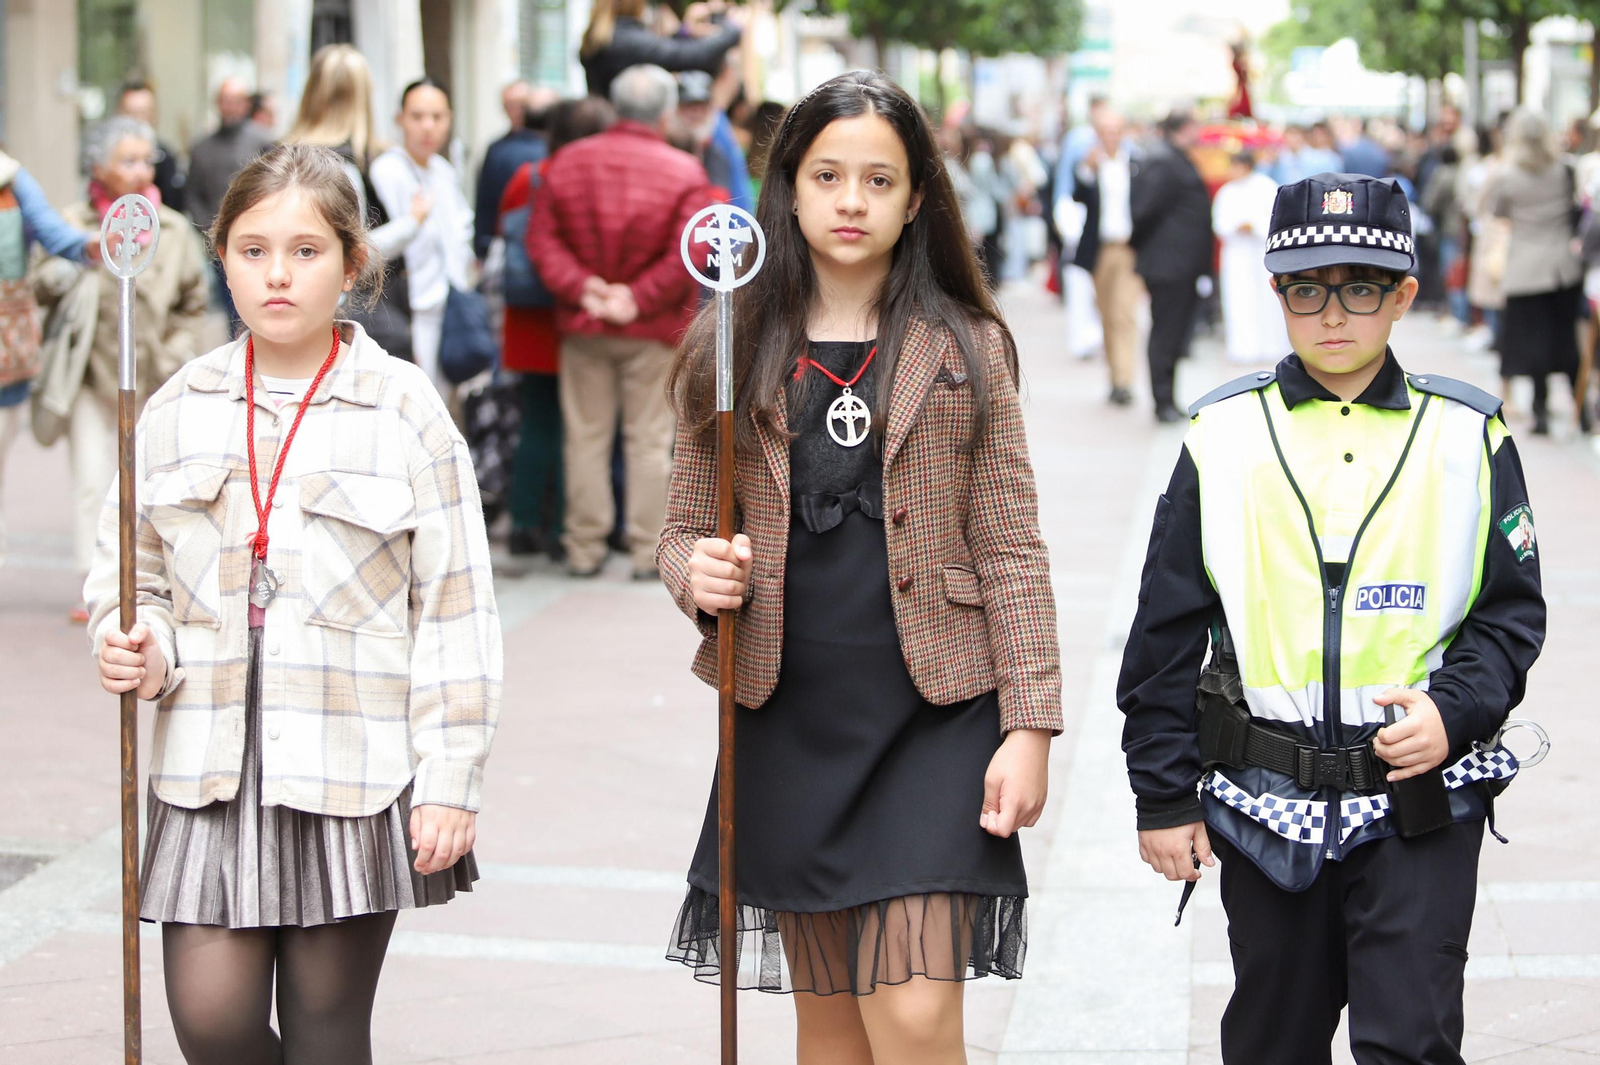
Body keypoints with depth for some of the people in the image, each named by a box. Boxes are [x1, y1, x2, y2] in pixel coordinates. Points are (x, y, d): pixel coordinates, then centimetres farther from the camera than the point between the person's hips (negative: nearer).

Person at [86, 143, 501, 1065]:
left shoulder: (404, 409, -2)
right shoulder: (179, 410, 7)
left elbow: (455, 609, -2)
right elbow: (131, 575, 15)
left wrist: (451, 780, -6)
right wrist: (137, 647, -8)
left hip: (355, 771, -2)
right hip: (213, 766, 2)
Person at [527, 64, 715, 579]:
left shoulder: (566, 164, 2)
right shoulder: (685, 173, -9)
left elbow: (542, 239, -3)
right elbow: (689, 253, -16)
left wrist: (580, 288, -9)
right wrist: (640, 297, -12)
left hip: (583, 325, 3)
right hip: (654, 330, -3)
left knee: (585, 436, 10)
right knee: (649, 439, 5)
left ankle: (584, 546, 14)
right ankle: (648, 550, 7)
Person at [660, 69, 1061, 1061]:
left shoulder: (967, 348, 2)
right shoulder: (729, 347, 6)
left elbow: (1012, 553, 1)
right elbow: (685, 528, 12)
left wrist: (1030, 726, -6)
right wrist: (697, 572, -12)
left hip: (931, 718, -2)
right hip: (788, 719, 2)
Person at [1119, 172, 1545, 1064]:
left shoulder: (1468, 438, 2)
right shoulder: (1224, 438, 2)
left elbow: (1512, 614, 5)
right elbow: (1168, 633, 6)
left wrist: (1454, 709, -13)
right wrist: (1164, 795, 4)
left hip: (1421, 801, -1)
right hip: (1266, 803, 2)